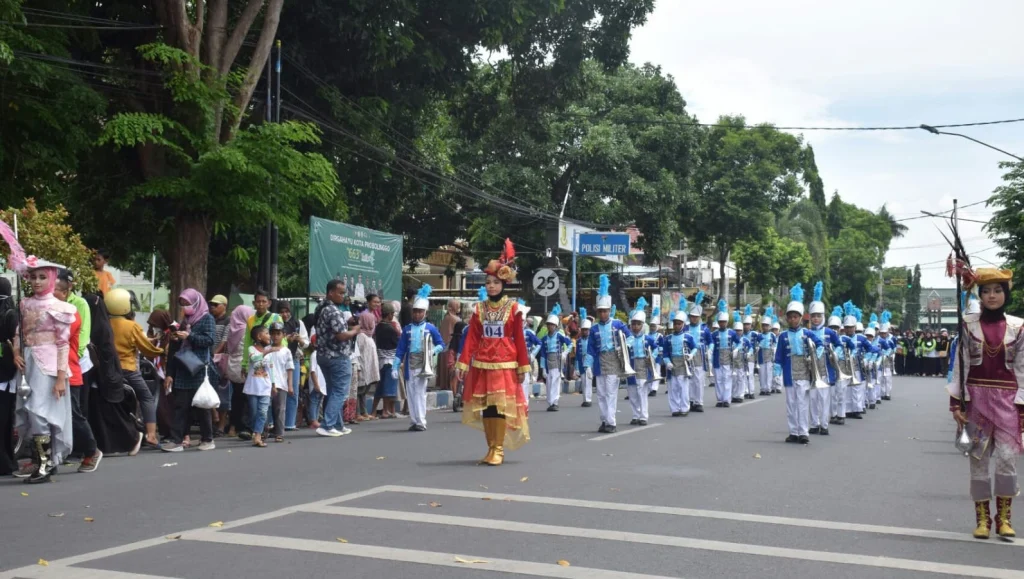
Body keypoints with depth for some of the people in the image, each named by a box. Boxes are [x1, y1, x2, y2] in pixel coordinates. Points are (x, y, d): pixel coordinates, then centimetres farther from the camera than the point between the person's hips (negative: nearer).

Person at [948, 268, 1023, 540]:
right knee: (979, 460, 4)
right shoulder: (968, 324, 1)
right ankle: (982, 518, 13)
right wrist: (956, 403, -4)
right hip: (976, 399, 0)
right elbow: (960, 365, 1)